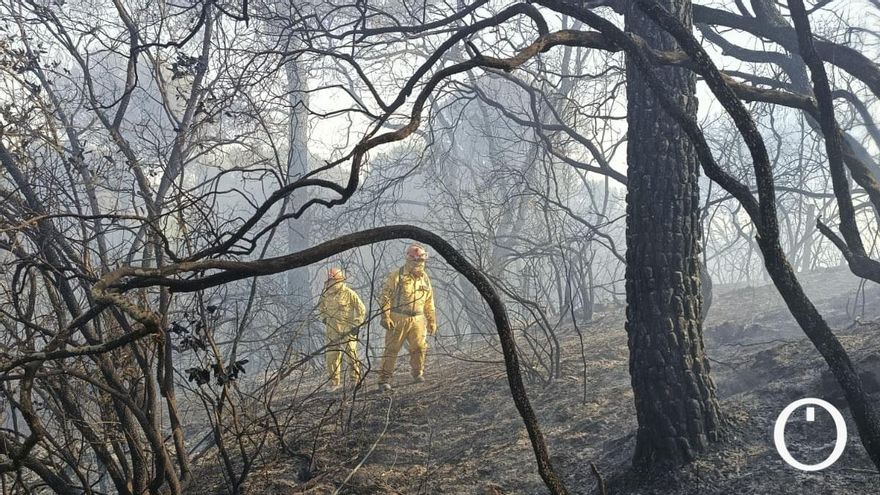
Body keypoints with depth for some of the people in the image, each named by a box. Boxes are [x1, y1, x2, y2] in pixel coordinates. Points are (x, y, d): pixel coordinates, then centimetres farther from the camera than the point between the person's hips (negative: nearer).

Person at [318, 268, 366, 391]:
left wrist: (357, 325, -7)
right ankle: (334, 382, 11)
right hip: (332, 330, 4)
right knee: (332, 356, 3)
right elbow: (321, 307, 27)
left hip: (348, 330, -4)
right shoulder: (326, 295, 4)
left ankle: (356, 379, 6)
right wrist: (324, 318, 12)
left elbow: (362, 310, -1)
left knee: (351, 354, -6)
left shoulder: (349, 294, -8)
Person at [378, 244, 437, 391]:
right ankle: (384, 379, 3)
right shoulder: (397, 275, -6)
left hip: (417, 319, 4)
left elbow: (429, 302, 18)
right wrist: (385, 316, -13)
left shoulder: (424, 278, 11)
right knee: (391, 349, -2)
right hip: (398, 318, -4)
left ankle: (418, 373, 19)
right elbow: (385, 296, -7)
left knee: (420, 347, -4)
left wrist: (432, 320, 16)